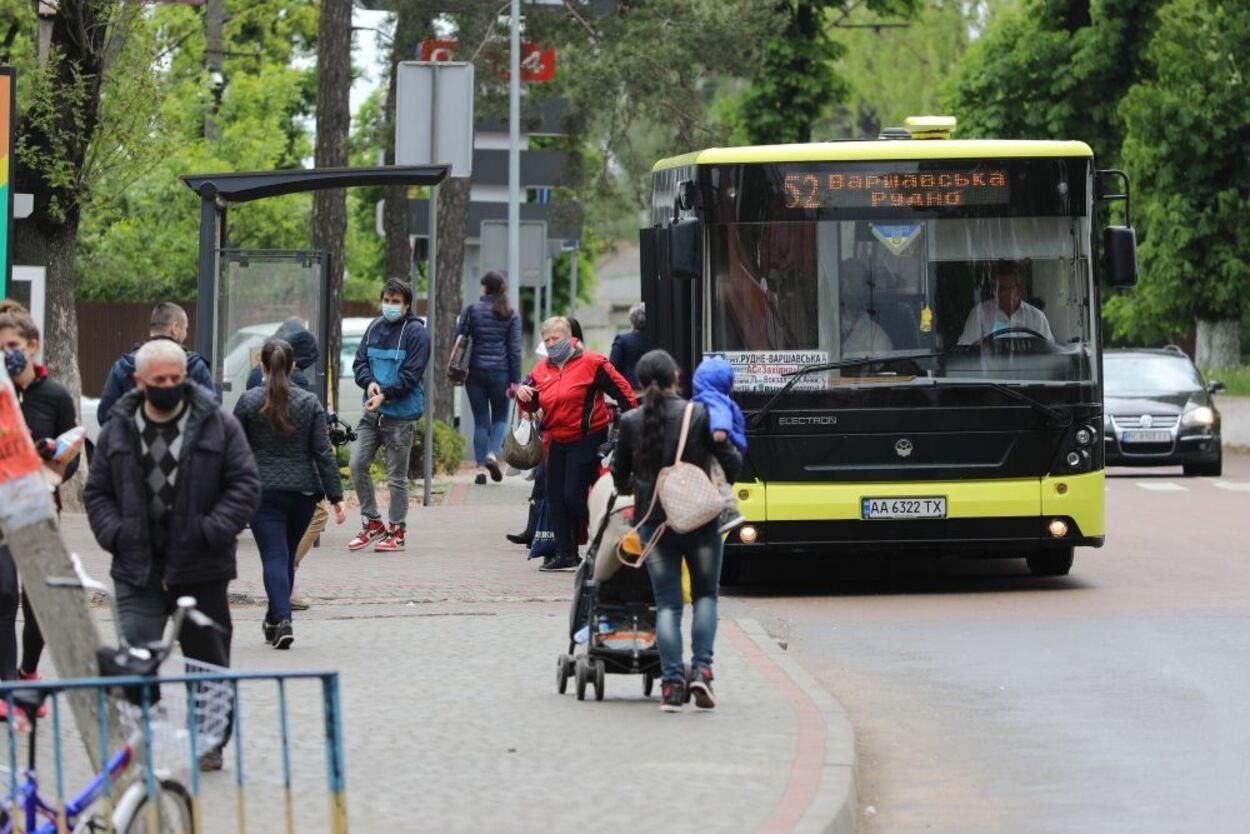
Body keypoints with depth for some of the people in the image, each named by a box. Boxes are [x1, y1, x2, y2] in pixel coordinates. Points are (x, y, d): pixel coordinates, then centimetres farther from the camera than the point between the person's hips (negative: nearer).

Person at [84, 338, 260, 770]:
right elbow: (97, 492, 11)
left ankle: (210, 743, 26)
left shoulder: (219, 426, -1)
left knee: (208, 659, 12)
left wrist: (212, 531, -14)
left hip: (200, 568, 0)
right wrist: (115, 533, -6)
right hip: (138, 568, 0)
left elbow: (245, 485, -2)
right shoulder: (117, 432, 5)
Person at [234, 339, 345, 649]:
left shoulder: (248, 402, -4)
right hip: (302, 492, 2)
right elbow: (323, 453, -2)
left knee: (274, 557, -6)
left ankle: (282, 620, -23)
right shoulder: (310, 403, 1)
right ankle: (274, 621, 29)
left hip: (262, 492, -2)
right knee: (287, 557, 17)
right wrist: (336, 497, 0)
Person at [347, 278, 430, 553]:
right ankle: (372, 523, 13)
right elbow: (360, 361, 10)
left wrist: (385, 395, -21)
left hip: (400, 415, -6)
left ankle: (397, 531, 12)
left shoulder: (416, 333, -8)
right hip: (372, 412, 6)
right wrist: (369, 383, -11)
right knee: (357, 464, -1)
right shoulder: (375, 328, 10)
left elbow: (411, 375, -13)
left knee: (397, 476, 1)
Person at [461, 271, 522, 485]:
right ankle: (493, 454, -11)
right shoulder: (510, 315, 0)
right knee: (500, 417, 14)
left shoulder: (471, 311, 1)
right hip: (500, 372, -1)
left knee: (480, 421, 7)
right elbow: (514, 349, -1)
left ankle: (480, 467, 1)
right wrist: (515, 381, 1)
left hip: (475, 372, 1)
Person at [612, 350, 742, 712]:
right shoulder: (700, 415, -8)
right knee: (705, 594, 15)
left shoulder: (631, 422, -3)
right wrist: (725, 482, 18)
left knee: (667, 602, 7)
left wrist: (631, 490, 30)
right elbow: (730, 461, -4)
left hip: (655, 522, 1)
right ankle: (702, 669, -2)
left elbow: (619, 477, 8)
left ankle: (672, 683, -3)